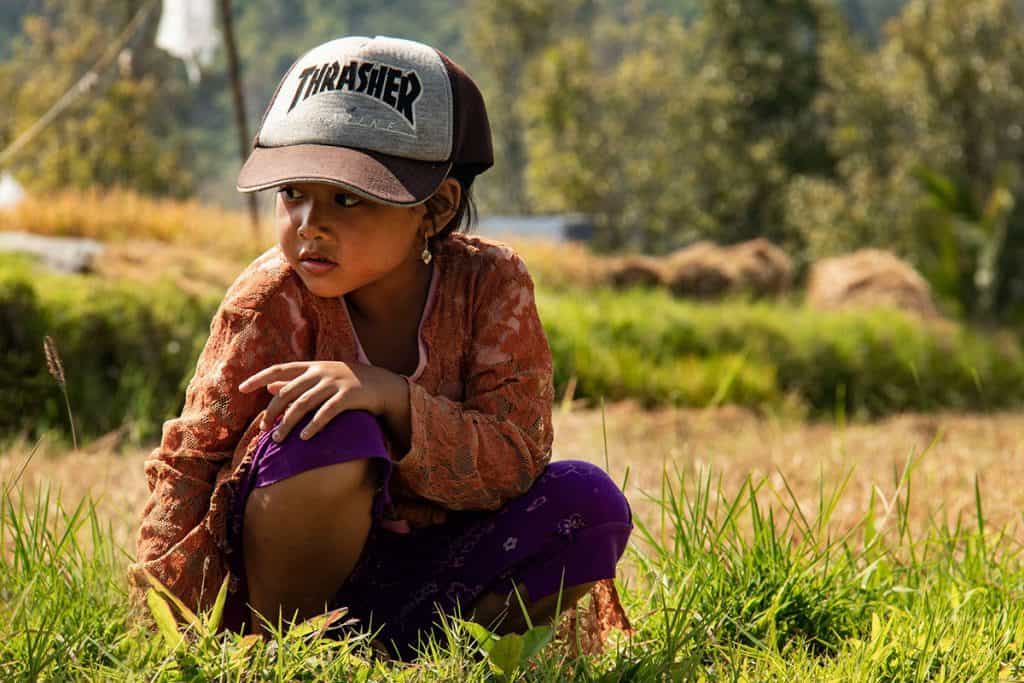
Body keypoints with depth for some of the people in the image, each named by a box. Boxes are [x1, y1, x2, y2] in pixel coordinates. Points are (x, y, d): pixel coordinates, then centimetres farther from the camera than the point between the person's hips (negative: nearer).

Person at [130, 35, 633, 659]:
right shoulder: (272, 301, -16)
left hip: (429, 560, 2)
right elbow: (189, 463, -15)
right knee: (337, 432, -33)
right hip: (297, 564, -2)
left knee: (591, 502, -20)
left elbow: (516, 462, -20)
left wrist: (393, 397, -36)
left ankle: (407, 641, -18)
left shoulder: (491, 284, -12)